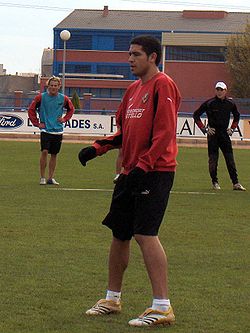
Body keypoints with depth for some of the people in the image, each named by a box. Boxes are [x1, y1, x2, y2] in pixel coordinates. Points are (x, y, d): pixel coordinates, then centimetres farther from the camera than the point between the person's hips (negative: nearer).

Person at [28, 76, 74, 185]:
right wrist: (37, 123, 0)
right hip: (45, 130, -3)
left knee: (54, 155, 7)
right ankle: (42, 178, -6)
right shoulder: (41, 97, -4)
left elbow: (71, 109, 21)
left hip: (58, 131, 3)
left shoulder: (63, 99, 3)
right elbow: (31, 110, 6)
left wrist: (64, 119, 8)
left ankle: (51, 178, 15)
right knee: (44, 151, -15)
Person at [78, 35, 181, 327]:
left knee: (145, 234, -16)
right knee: (119, 234, 14)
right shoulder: (133, 89, 18)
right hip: (131, 172, 9)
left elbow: (164, 132, -17)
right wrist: (97, 148, 9)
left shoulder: (163, 85, -9)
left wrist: (143, 166, -23)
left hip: (155, 172, -9)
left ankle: (162, 308, -15)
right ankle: (112, 299, 27)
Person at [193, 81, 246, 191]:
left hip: (225, 134, 3)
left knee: (230, 159, -1)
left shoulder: (230, 103, 5)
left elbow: (237, 116, 25)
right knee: (213, 159, 0)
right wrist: (204, 129, -4)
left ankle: (235, 183, -1)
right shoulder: (209, 103, -6)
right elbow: (196, 115, -1)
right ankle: (214, 182, 11)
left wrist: (232, 129, 14)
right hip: (213, 133, -3)